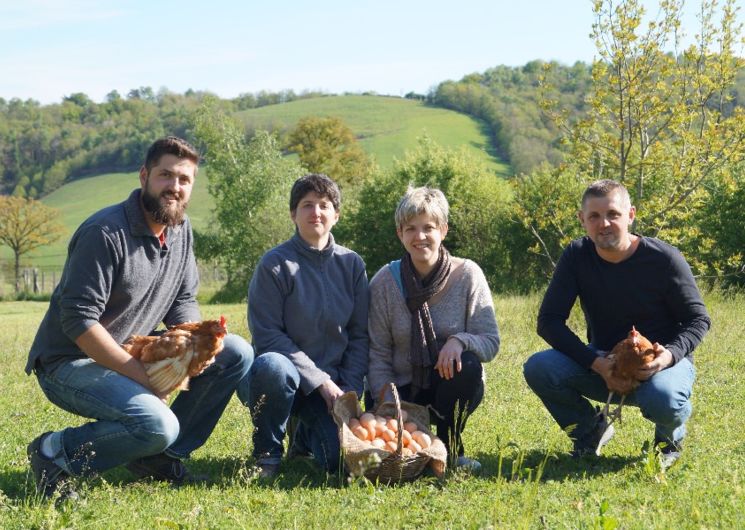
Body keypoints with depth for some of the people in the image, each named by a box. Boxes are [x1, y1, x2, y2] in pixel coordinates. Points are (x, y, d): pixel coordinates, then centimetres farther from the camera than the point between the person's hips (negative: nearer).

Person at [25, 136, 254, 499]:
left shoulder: (181, 230, 5)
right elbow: (78, 321, -23)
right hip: (69, 362, -8)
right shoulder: (104, 233, -20)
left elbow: (183, 303, 9)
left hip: (134, 353, 8)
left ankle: (159, 455, 4)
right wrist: (141, 375, -24)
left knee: (237, 354, -5)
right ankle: (57, 452, -7)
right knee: (158, 424, -32)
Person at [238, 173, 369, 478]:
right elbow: (266, 335, -12)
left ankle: (307, 435, 20)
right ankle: (267, 454, -11)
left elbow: (360, 335, 7)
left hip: (332, 383, 3)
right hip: (286, 375, -3)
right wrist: (321, 382, -16)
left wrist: (349, 389, -7)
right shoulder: (275, 264, -7)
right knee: (272, 366, -39)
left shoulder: (351, 264, 5)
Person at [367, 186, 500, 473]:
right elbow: (378, 354, -5)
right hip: (405, 388, 0)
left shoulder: (467, 274, -8)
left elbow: (491, 342, -11)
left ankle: (451, 446, -9)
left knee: (467, 365, -34)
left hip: (453, 385, 0)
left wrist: (459, 341, -32)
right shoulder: (384, 282, -5)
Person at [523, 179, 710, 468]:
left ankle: (670, 436, 2)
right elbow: (548, 321, -13)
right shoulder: (576, 256, -9)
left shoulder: (664, 259, -15)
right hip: (603, 364, 3)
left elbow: (698, 319, -8)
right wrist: (596, 363, -25)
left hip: (659, 362, -3)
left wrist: (670, 354, -29)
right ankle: (590, 430, 5)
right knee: (538, 369, -24)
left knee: (663, 398, -38)